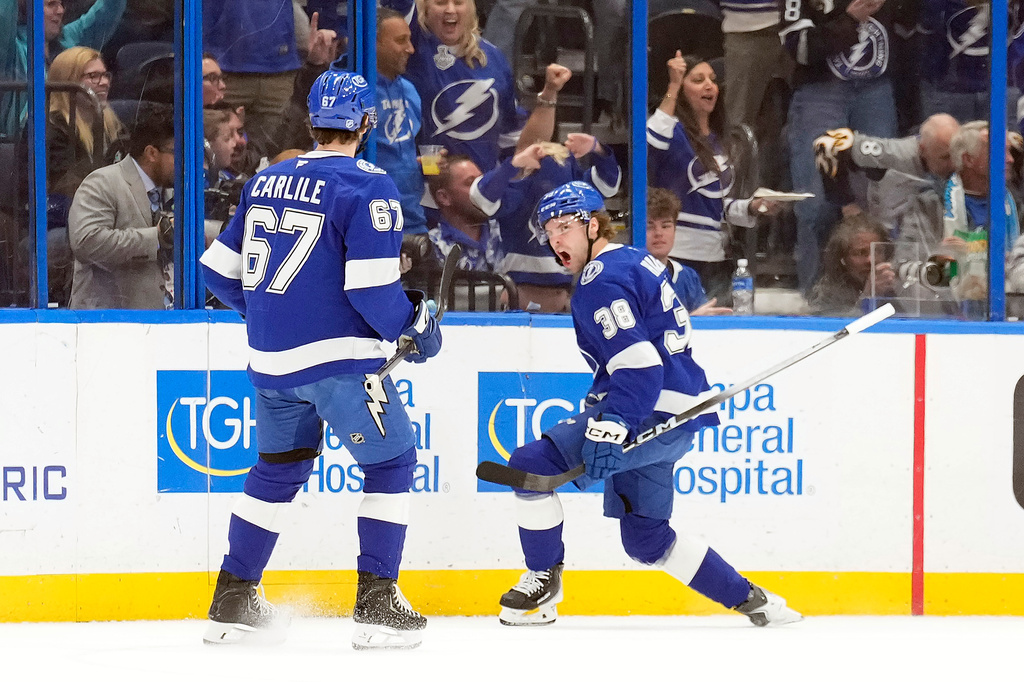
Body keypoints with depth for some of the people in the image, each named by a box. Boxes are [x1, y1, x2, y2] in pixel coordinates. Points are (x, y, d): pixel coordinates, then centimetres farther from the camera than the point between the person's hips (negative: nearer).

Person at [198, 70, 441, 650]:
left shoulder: (267, 182, 9)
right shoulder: (366, 187, -11)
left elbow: (221, 272, 14)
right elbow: (372, 287, -19)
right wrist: (416, 327, -2)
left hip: (270, 361, 7)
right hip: (337, 358, -7)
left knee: (279, 467, 21)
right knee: (392, 461, 5)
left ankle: (232, 602, 22)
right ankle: (377, 606, -1)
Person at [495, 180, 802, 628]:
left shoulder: (601, 281, -13)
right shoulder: (635, 261, 18)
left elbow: (640, 366, -24)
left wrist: (609, 427, -32)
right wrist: (600, 401, 35)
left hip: (651, 411, -11)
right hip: (676, 415, 11)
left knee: (532, 465, -14)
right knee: (645, 536, 17)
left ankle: (543, 581, -3)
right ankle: (750, 600, 19)